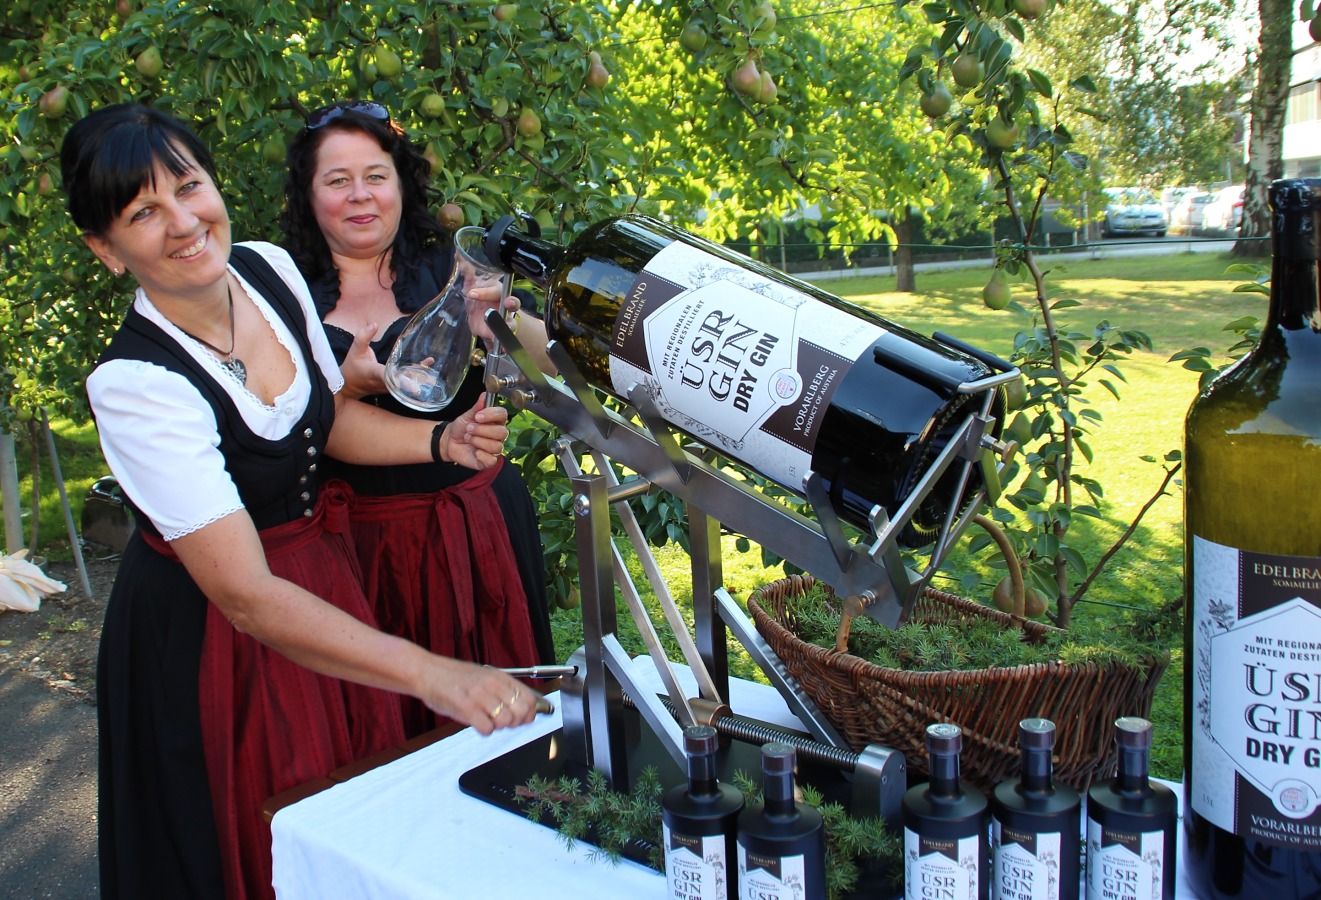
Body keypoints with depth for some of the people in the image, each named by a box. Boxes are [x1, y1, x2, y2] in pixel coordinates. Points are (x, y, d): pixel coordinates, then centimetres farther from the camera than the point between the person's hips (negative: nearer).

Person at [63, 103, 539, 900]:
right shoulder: (134, 385, -29)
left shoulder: (271, 269, -9)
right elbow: (247, 596, -35)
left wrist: (442, 440, -10)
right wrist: (433, 676, -44)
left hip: (326, 572, 6)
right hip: (211, 639, -6)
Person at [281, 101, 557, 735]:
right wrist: (348, 386, -19)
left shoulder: (449, 273, 1)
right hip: (357, 538, 1)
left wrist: (502, 327, -33)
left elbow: (550, 362, -12)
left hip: (475, 527, 0)